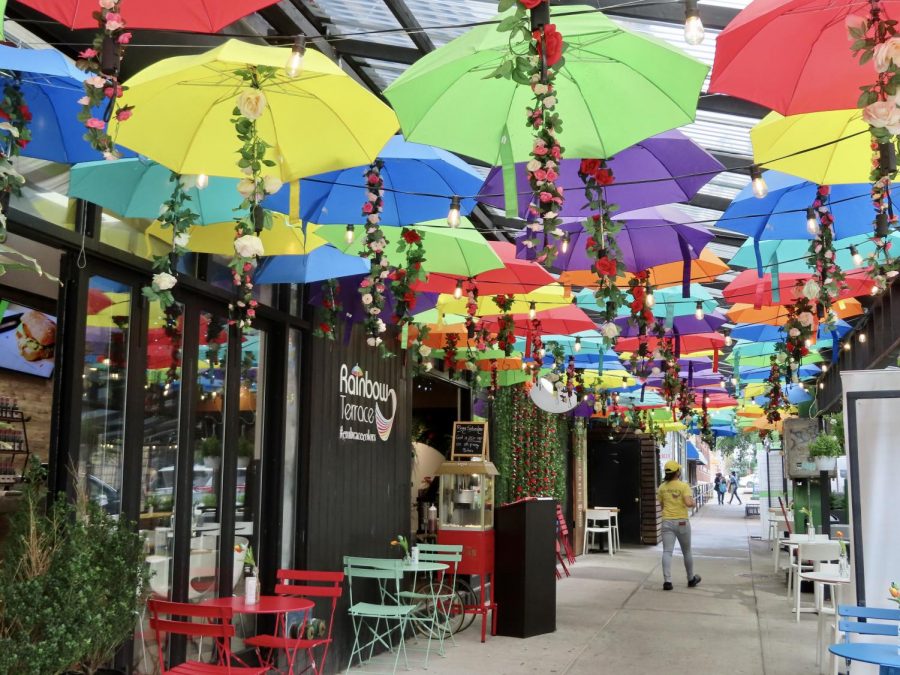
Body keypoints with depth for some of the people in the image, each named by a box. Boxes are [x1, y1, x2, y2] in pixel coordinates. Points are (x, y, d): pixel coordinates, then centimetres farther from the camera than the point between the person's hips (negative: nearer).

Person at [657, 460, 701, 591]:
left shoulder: (662, 487, 2)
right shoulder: (684, 486, -10)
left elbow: (661, 504, 9)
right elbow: (689, 503, -20)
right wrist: (693, 501, 1)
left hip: (667, 522, 2)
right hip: (682, 522, -2)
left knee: (667, 551, -3)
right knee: (686, 552, 15)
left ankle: (667, 581, -14)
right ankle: (691, 579, 30)